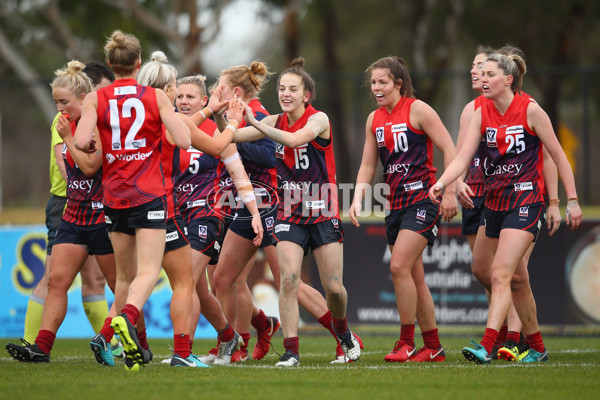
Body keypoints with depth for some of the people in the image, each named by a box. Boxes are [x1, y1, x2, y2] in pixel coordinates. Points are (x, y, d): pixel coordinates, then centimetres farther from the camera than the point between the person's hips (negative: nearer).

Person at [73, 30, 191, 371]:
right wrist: (173, 112, 10)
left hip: (114, 197, 3)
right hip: (149, 195, -3)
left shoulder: (96, 99, 1)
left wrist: (95, 146, 10)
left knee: (125, 275, 16)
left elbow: (82, 142, -13)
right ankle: (127, 316, -38)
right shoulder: (156, 97, -2)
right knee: (148, 272, -10)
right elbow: (184, 140, -9)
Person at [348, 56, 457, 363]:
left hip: (423, 198, -7)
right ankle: (433, 348, 13)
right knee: (414, 278, 7)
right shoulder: (374, 119, 13)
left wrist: (449, 192, -15)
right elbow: (368, 165, 17)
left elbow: (449, 149, -9)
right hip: (396, 204, 7)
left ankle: (407, 342, -10)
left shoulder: (417, 110, -8)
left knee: (399, 267, -18)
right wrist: (357, 199, 2)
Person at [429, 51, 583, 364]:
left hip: (525, 201, -6)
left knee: (500, 273, -19)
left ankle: (486, 345, -28)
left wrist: (572, 201, -3)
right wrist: (441, 183, -21)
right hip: (494, 203, 6)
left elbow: (558, 156, -2)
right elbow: (463, 157, -2)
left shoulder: (530, 111, -8)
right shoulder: (481, 114, 5)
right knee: (517, 279, 13)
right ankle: (536, 347, 25)